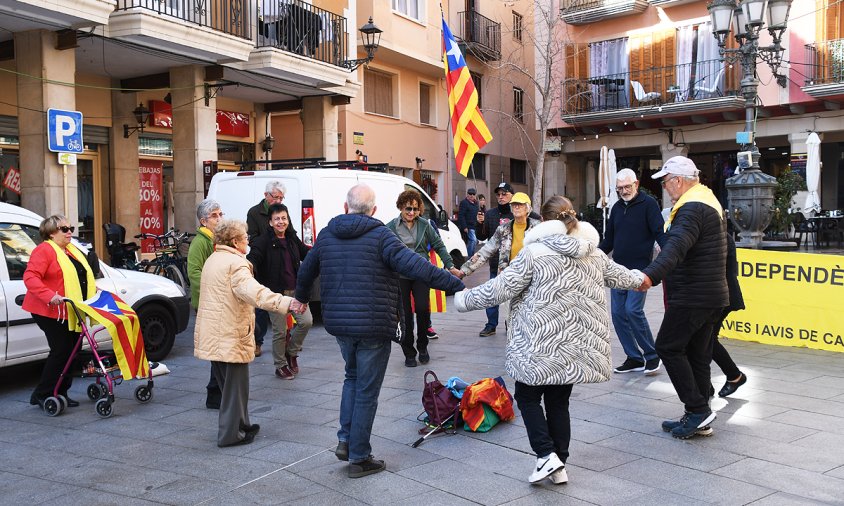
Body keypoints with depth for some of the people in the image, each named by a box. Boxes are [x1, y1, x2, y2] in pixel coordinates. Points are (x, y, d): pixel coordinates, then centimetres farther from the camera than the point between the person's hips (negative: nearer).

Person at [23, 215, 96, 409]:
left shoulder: (73, 250, 18)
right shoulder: (43, 251, -10)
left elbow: (82, 276, 30)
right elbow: (30, 277, -20)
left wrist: (94, 290, 16)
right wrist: (50, 296, -31)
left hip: (71, 313, 8)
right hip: (51, 312, -8)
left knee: (70, 351, 8)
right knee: (61, 351, -9)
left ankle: (61, 393, 17)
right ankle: (42, 394, 4)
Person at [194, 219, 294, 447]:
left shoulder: (212, 259, 14)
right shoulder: (235, 263, -17)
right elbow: (254, 292, -35)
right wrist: (287, 303, -44)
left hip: (212, 335, 10)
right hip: (231, 336, -10)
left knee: (227, 383, 18)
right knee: (235, 386, 1)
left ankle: (240, 425, 30)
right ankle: (230, 433, 7)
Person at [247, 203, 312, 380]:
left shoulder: (292, 238, 9)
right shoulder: (264, 241, -9)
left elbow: (305, 253, 26)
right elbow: (252, 259, -23)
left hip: (295, 290, 5)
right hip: (276, 292, -5)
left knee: (306, 321, -5)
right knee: (280, 331, 1)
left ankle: (292, 352, 20)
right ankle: (280, 365, 20)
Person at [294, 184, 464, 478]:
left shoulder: (327, 235, 7)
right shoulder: (379, 235, -12)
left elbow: (306, 270, 21)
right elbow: (415, 266, -22)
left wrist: (302, 296, 41)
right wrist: (456, 285, -19)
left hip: (339, 323, 6)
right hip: (373, 326, -6)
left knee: (352, 377, 27)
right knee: (367, 392, 6)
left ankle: (345, 440, 21)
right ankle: (359, 457, 15)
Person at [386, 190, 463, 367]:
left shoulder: (424, 225, 5)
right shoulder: (391, 227, -1)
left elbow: (439, 246, 10)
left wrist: (450, 266, 5)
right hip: (400, 276, -1)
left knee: (422, 309, -11)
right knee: (405, 314, 2)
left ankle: (422, 346, 13)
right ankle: (409, 353, 17)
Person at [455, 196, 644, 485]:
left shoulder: (534, 252, -10)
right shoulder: (594, 254, 9)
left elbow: (498, 290, -11)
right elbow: (620, 277, 26)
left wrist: (463, 300, 3)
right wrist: (639, 278, 49)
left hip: (542, 344, -6)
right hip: (578, 344, 6)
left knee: (528, 396, 12)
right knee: (559, 401, 16)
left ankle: (546, 454, -1)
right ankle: (559, 466, 19)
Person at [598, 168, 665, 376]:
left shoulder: (648, 203, -4)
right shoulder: (617, 207, 14)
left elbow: (660, 232, -12)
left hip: (640, 269, -6)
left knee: (633, 310, -15)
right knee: (617, 313, 4)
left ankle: (651, 356, 3)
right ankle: (634, 358, 15)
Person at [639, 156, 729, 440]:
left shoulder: (691, 208, -16)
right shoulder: (709, 201, 18)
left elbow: (676, 247, -34)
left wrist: (651, 274, -47)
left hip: (692, 297, -10)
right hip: (711, 295, 10)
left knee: (668, 347, -3)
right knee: (697, 355, 13)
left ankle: (697, 409, -2)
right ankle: (698, 420, 19)